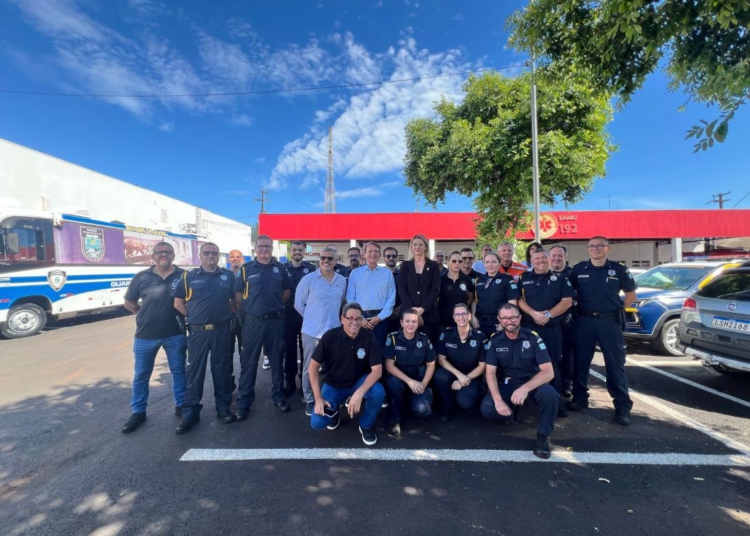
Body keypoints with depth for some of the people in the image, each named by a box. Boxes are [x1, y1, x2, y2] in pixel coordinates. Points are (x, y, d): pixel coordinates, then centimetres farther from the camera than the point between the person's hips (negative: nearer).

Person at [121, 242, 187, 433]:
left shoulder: (183, 276, -5)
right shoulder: (142, 277, -2)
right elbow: (129, 303, 10)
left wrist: (186, 317, -3)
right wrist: (145, 315, 4)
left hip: (175, 334, -1)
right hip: (145, 335, 1)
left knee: (179, 371, 12)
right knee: (141, 375, 13)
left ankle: (181, 406, 28)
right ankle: (138, 412, 31)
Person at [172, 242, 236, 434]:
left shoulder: (228, 276, 3)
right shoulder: (189, 276, 1)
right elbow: (178, 303, 6)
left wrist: (228, 313, 2)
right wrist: (193, 316, 0)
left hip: (222, 331, 1)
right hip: (197, 332, -1)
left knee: (222, 370, 10)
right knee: (195, 371, 6)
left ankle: (223, 408, 23)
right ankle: (190, 413, 18)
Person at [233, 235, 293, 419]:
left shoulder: (279, 268, 4)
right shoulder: (246, 268, 0)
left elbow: (286, 291, 12)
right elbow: (237, 295, 1)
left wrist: (275, 305, 5)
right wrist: (251, 307, 1)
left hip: (275, 321, 2)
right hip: (253, 321, -1)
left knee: (277, 359, 11)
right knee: (248, 362, 6)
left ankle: (279, 397, 25)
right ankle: (243, 402, 19)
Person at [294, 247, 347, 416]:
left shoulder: (342, 280, 4)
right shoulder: (308, 279, -6)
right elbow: (299, 304, -1)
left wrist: (332, 317, 9)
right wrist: (312, 318, 1)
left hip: (334, 331, 3)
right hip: (312, 331, -3)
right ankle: (309, 401, 24)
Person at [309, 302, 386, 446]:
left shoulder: (369, 337, -17)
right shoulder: (330, 336, -19)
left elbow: (377, 370, -21)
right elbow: (313, 367, -13)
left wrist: (359, 393, -35)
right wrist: (318, 398, -18)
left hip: (359, 382, 0)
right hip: (333, 385, 0)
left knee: (378, 392, -31)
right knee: (317, 422, -19)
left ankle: (366, 426, 1)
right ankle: (335, 409, 18)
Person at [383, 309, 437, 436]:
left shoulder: (424, 339, -5)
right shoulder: (392, 338, -12)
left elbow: (431, 365, 1)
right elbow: (389, 366, -15)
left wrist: (423, 384, -13)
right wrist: (409, 381, -24)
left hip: (419, 380, 1)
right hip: (399, 377, -1)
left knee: (422, 409, -24)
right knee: (393, 382, -36)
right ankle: (394, 419, -11)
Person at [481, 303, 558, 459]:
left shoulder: (533, 338, -11)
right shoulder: (494, 340, -5)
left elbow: (548, 372, -18)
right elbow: (490, 373, -8)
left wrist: (526, 388, -35)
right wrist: (498, 400, -24)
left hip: (532, 384, -1)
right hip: (507, 386, 1)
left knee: (549, 393, -35)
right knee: (487, 407, -26)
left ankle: (543, 436, -9)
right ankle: (511, 412, 10)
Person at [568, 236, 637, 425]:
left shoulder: (618, 269, 1)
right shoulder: (578, 269, 3)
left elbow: (631, 295, 11)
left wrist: (618, 309, 4)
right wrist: (577, 308, 4)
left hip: (610, 321, -1)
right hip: (584, 321, 1)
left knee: (615, 364, 3)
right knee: (581, 361, 8)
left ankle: (623, 406, 12)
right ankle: (579, 398, 23)